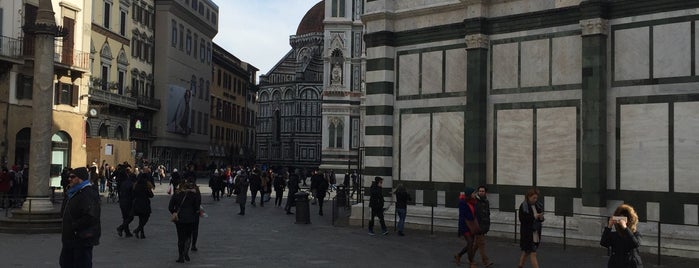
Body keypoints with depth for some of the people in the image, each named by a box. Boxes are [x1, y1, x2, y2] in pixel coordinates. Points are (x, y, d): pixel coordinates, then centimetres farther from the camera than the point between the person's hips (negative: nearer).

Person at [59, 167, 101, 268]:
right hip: (70, 240, 11)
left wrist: (74, 226, -21)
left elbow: (90, 217, -30)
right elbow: (64, 210, 23)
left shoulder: (88, 194, -20)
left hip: (83, 241, -11)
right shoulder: (74, 193, 15)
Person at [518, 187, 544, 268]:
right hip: (527, 234, -6)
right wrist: (534, 217, -22)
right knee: (533, 254, -7)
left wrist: (541, 218, -8)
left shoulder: (538, 205, 6)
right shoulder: (523, 206, -13)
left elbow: (540, 219, 16)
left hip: (536, 233, 6)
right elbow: (522, 219, -16)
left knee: (526, 252, 18)